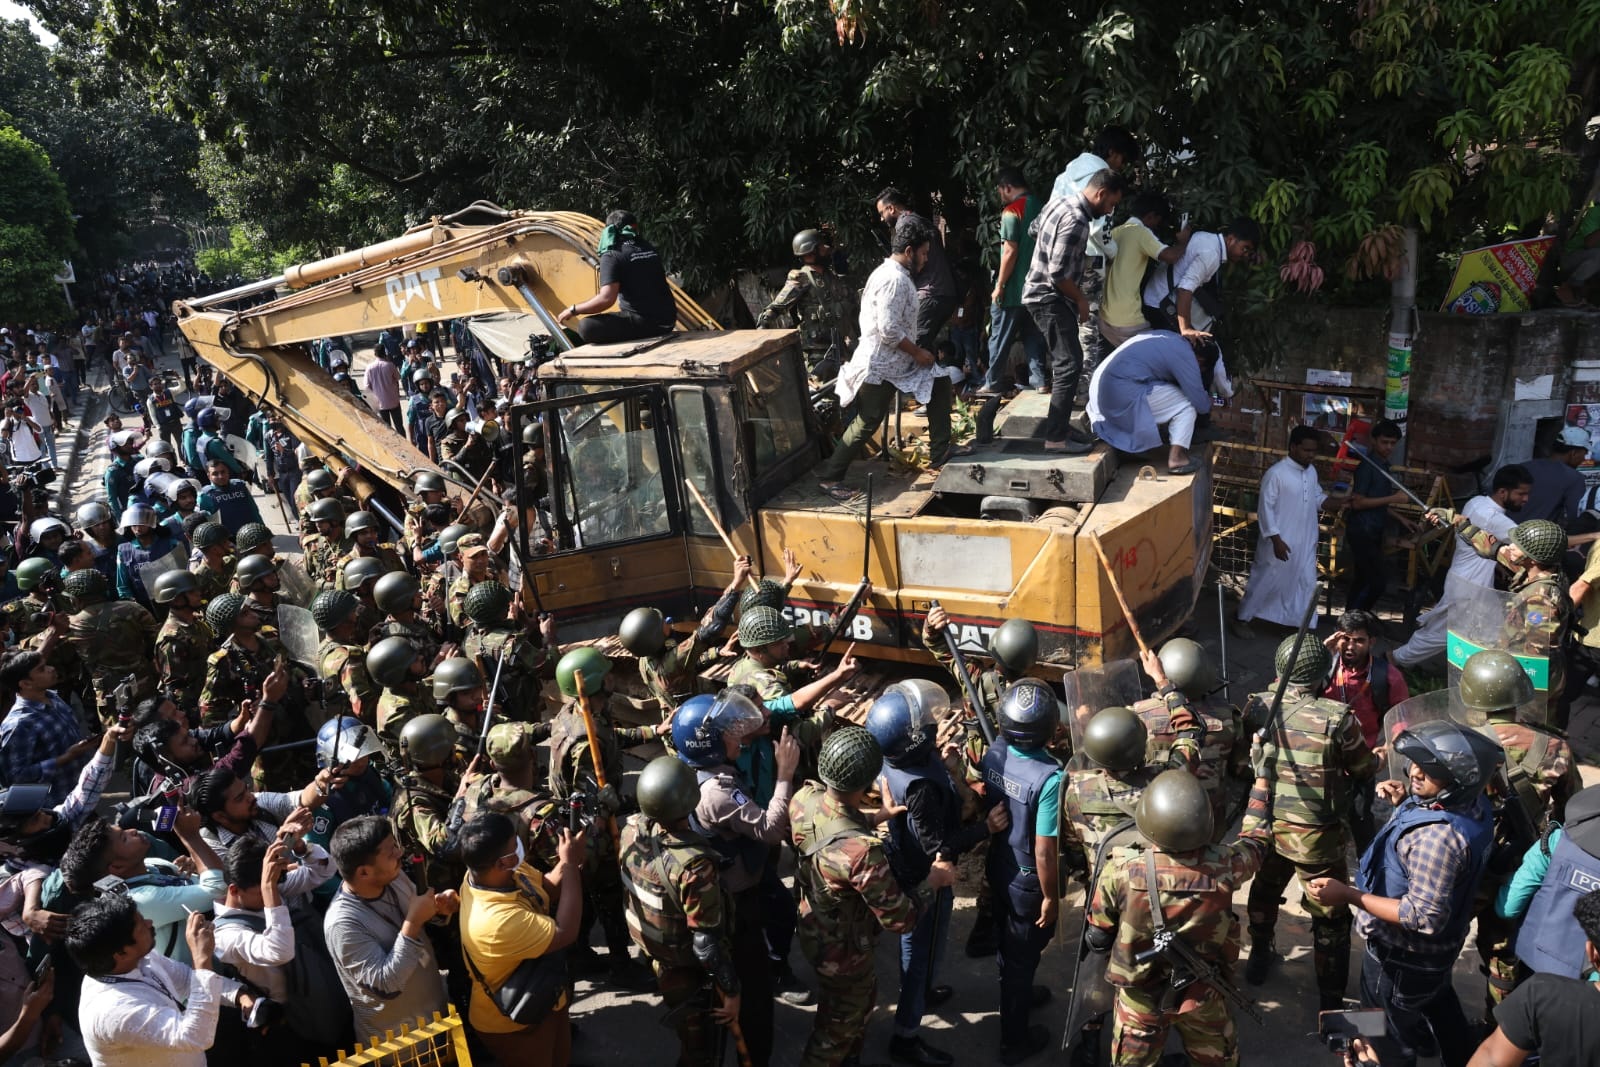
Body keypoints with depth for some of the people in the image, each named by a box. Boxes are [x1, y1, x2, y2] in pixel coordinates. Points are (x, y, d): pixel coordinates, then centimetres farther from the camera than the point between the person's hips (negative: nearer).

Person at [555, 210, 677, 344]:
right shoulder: (650, 248, 12)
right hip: (668, 320, 8)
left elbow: (607, 299, -20)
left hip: (645, 322, -8)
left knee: (587, 327, -11)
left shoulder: (612, 256, -9)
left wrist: (573, 310, -7)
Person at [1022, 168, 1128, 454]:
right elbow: (1058, 273, -27)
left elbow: (1035, 227, 25)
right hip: (1050, 299, -11)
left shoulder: (1060, 203, 7)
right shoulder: (1076, 222, -24)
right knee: (1069, 364, -8)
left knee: (1066, 361, 16)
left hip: (1043, 294, 11)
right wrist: (1081, 299, -9)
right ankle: (1055, 437, -6)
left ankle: (1060, 425, 22)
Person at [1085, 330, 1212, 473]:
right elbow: (1198, 401, -6)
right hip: (1122, 392, -10)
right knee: (1186, 405, -1)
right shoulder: (1183, 354, -8)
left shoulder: (1173, 339, 19)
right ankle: (1176, 457, -8)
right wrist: (1208, 403, 16)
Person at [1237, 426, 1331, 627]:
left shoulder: (1311, 471, 4)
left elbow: (1317, 497, 17)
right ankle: (1242, 619, 22)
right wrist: (1276, 540, -20)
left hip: (1306, 543, 7)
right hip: (1281, 542, -7)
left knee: (1307, 585, 11)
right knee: (1265, 583, 5)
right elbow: (1266, 508, -18)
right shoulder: (1276, 473, -19)